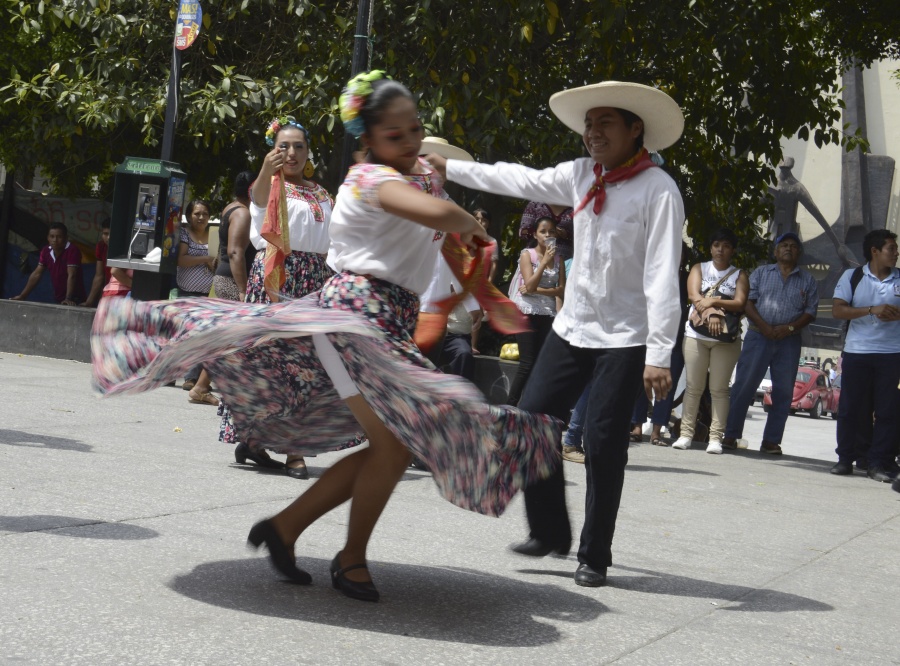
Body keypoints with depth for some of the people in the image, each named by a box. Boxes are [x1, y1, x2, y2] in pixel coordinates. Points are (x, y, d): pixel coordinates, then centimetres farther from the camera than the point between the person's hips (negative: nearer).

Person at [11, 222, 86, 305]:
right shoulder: (46, 252, 2)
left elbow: (71, 276, -25)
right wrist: (22, 296, 3)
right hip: (58, 300, 6)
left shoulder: (72, 251, -17)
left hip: (73, 301, -6)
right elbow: (36, 274, 6)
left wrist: (68, 299, -35)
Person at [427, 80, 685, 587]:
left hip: (625, 339, -7)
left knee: (603, 446, -4)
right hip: (573, 328, 7)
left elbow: (662, 275, -19)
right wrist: (449, 168, 21)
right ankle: (550, 532, 20)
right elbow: (521, 180, 19)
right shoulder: (582, 176, 6)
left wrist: (659, 354, -23)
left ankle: (595, 556, 11)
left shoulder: (658, 189, -15)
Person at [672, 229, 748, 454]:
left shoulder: (739, 275, 11)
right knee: (693, 387, 0)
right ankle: (686, 433, 3)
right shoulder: (699, 268, 13)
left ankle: (715, 437, -3)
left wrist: (713, 302, -16)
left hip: (726, 338, -1)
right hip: (696, 334, 1)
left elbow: (740, 303, -4)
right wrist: (710, 313, -20)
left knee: (719, 389, -3)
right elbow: (693, 295, -4)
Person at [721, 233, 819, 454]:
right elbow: (747, 301, 3)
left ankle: (771, 440, 7)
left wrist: (789, 328, -10)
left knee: (783, 392, 0)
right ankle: (731, 435, 1)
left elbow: (811, 311, 6)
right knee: (744, 386, -5)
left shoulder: (808, 280, 13)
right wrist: (763, 325, -11)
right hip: (758, 336, -1)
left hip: (789, 341, 1)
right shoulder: (761, 273, 12)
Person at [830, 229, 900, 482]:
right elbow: (838, 310, -4)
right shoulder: (852, 276, 4)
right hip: (856, 353, -1)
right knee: (850, 408, 3)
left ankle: (879, 463, 5)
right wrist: (872, 310, -14)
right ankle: (845, 459, 15)